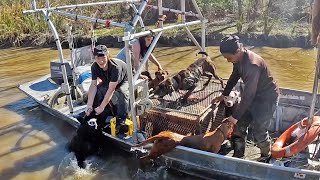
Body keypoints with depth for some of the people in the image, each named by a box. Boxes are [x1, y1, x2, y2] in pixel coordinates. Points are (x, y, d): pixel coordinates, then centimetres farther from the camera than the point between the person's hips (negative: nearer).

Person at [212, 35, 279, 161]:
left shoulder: (252, 64, -35)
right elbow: (234, 77, 12)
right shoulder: (239, 58, -8)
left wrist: (235, 116, -28)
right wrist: (224, 95, 14)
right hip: (253, 95, 8)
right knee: (239, 126, 6)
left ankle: (266, 156, 26)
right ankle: (238, 156, 21)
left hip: (267, 98, -8)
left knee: (259, 131, -2)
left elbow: (248, 94, -33)